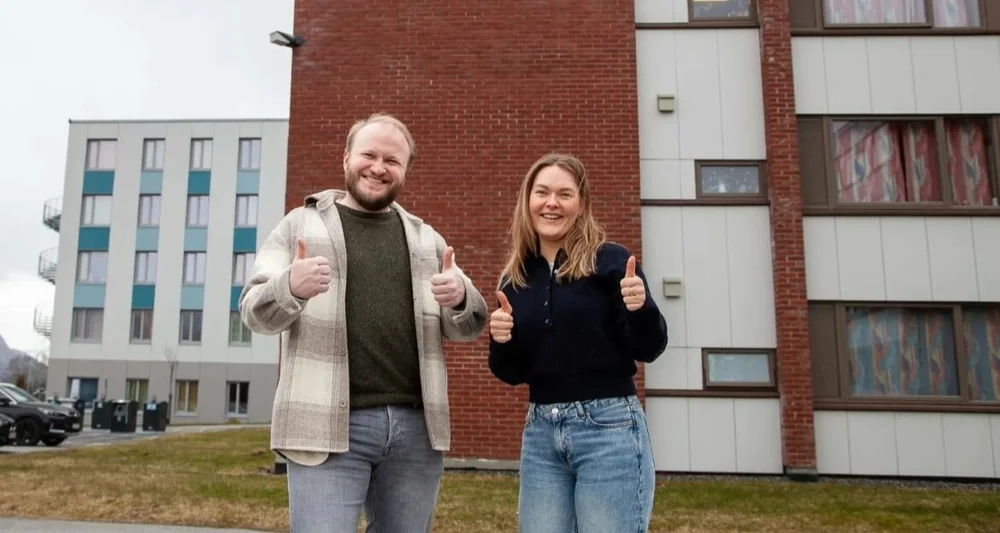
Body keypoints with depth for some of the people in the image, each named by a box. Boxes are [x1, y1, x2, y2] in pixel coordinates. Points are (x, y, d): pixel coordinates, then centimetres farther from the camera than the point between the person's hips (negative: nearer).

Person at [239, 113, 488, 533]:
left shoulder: (426, 238, 15)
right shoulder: (302, 224, 6)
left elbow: (468, 327, 13)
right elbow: (255, 311, 0)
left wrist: (460, 298, -13)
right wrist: (289, 287, -25)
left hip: (415, 428, 4)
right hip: (330, 426, -3)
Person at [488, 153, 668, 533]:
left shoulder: (610, 260, -5)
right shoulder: (514, 277, 7)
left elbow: (649, 350, -6)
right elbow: (512, 374, 11)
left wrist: (641, 308, -26)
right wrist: (501, 341, -10)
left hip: (609, 426, -4)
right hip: (539, 431, 4)